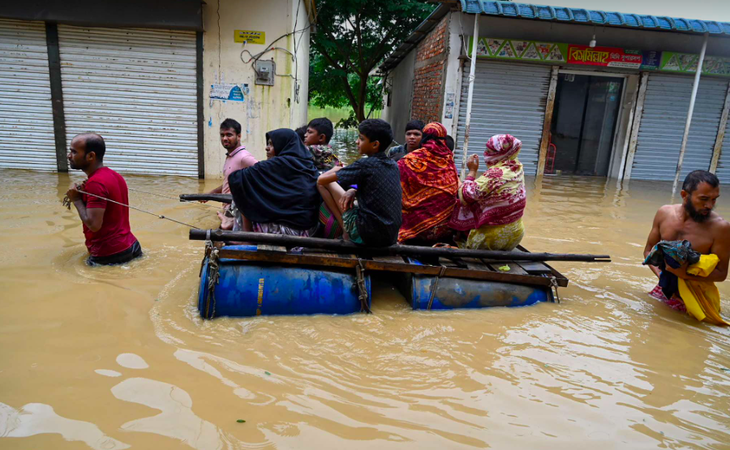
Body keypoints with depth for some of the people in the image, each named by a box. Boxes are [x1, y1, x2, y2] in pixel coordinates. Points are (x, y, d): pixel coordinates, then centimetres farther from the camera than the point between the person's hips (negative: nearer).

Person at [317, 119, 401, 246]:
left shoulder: (364, 164, -11)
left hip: (365, 235, -7)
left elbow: (321, 179, -4)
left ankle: (346, 231, 4)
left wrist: (335, 169, 18)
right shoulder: (393, 165, 8)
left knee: (324, 183, 2)